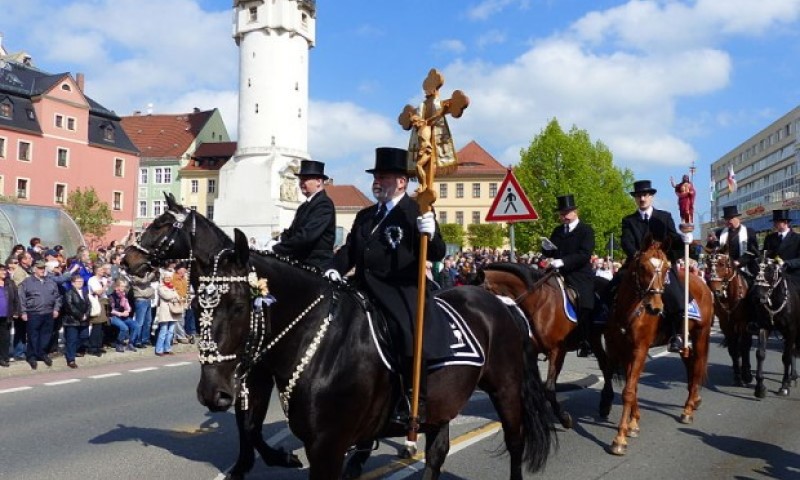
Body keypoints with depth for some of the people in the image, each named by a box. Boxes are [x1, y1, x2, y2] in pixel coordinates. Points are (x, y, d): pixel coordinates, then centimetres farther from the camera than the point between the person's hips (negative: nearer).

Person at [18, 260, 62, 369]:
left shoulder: (51, 282, 12)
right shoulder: (27, 282, -1)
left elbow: (57, 296, 15)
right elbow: (22, 298, -3)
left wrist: (56, 308, 6)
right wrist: (23, 312, -8)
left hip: (48, 314, 4)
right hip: (33, 314, -4)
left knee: (46, 335, 8)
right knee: (33, 336, 1)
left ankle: (42, 353, 22)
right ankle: (32, 356, 9)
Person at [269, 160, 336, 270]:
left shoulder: (324, 204, -13)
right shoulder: (304, 206, 18)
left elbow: (306, 236, -22)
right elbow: (292, 231, 15)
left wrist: (276, 249, -22)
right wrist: (276, 242, -6)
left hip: (316, 268, -9)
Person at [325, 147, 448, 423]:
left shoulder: (416, 213, -2)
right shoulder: (365, 216, 19)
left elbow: (436, 255, -8)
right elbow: (349, 250, 19)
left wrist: (430, 236, -29)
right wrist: (336, 269, 0)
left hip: (402, 295, -7)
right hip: (365, 292, 7)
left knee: (413, 342, -23)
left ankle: (416, 402, -3)